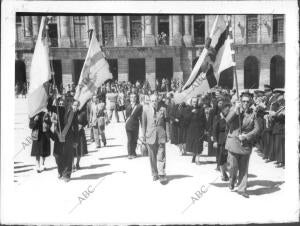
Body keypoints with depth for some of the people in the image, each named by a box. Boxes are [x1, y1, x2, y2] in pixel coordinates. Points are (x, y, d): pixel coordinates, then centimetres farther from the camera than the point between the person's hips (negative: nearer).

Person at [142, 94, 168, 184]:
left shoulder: (163, 110, 2)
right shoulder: (146, 110, 1)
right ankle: (155, 174, 20)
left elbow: (165, 122, 8)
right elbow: (143, 123, 5)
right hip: (150, 135, 0)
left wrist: (166, 134, 6)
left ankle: (162, 175, -1)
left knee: (161, 156, -5)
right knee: (152, 157, 8)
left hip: (161, 135, 0)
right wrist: (143, 136, 3)